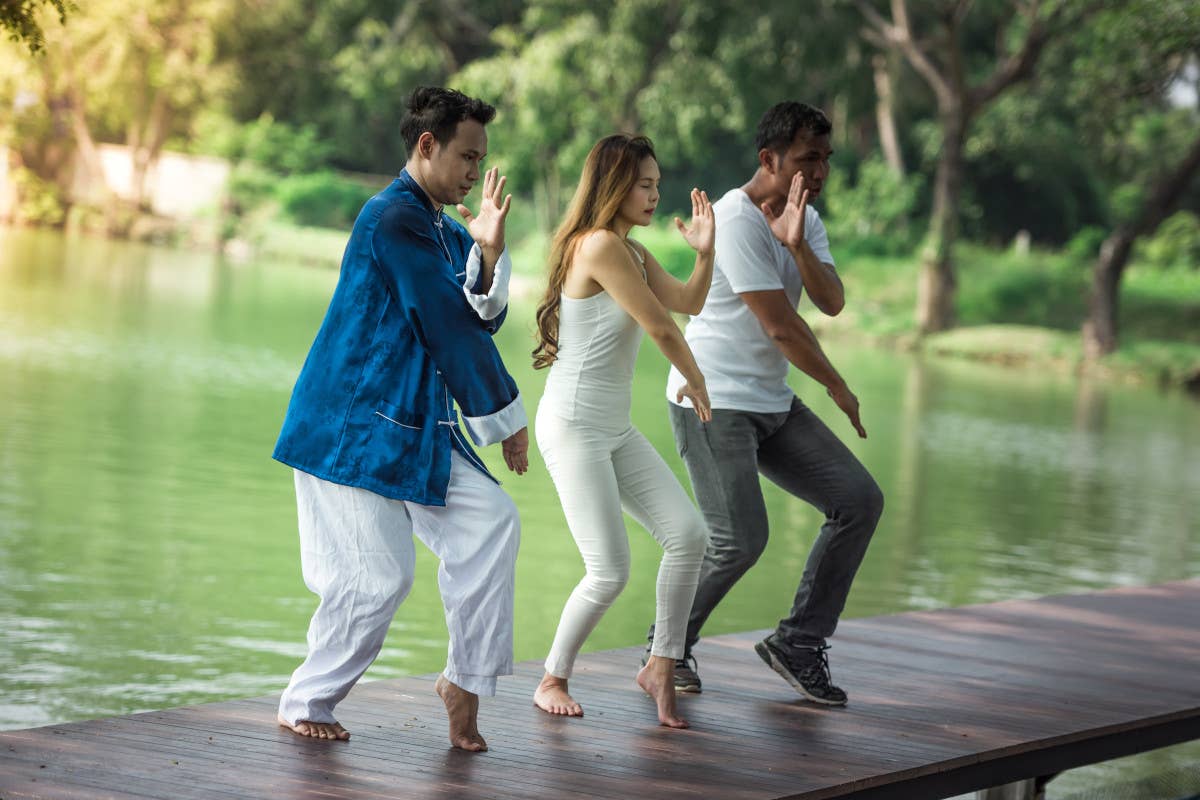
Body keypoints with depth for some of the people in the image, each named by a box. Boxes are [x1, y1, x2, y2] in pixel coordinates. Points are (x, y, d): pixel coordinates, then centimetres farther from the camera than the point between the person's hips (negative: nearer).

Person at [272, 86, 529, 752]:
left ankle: (465, 680, 4)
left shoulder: (446, 232, 16)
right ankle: (304, 705, 10)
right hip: (351, 427, -9)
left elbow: (481, 318, 5)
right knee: (378, 576, -9)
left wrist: (487, 249, -12)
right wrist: (505, 417, -6)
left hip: (415, 428, 9)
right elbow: (449, 325, -13)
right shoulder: (393, 220, -15)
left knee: (490, 519, -4)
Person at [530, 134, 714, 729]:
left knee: (688, 534, -1)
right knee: (610, 572, -9)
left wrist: (704, 250, 0)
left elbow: (689, 303, 17)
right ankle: (552, 680, 11)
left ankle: (660, 667, 10)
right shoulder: (600, 245, -17)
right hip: (573, 427, -9)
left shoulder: (631, 251, 13)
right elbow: (660, 327, -14)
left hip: (616, 430, 9)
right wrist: (697, 384, 1)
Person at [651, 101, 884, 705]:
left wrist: (798, 244, -23)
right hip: (713, 400, -8)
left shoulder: (807, 221, 11)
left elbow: (832, 302, -6)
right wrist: (838, 387, -7)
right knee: (741, 538, -17)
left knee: (860, 500, 0)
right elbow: (779, 325, -18)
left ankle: (798, 643, 8)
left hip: (772, 404, 9)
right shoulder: (736, 219, -17)